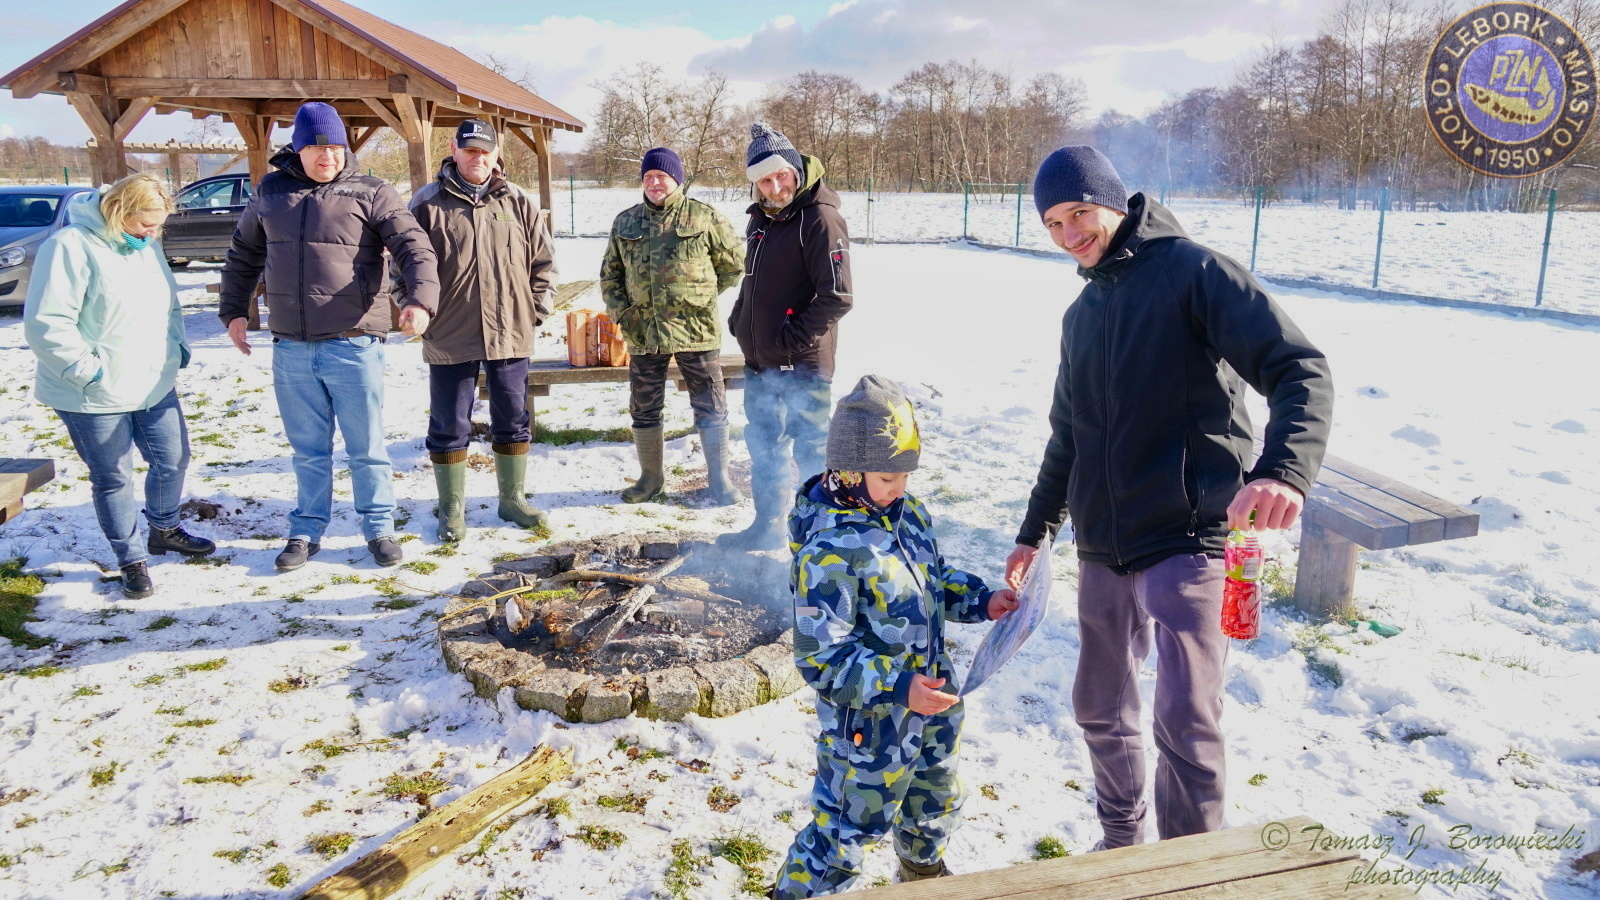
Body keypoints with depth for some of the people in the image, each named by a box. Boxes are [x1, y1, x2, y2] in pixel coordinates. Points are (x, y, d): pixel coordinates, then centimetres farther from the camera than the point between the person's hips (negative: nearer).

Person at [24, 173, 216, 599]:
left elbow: (170, 304, 21)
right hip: (97, 397, -7)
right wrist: (88, 369, -19)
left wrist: (178, 348, 9)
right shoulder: (71, 246, -17)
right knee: (113, 479, 6)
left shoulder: (147, 245, 9)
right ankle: (131, 560, 21)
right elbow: (46, 324, -20)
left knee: (173, 461, 16)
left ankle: (164, 530, 40)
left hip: (156, 386, 7)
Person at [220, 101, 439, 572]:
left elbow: (415, 247, -13)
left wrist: (420, 299, -29)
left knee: (366, 447, 7)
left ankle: (379, 528, 21)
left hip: (353, 344, -3)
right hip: (291, 349, 4)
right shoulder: (271, 193, 11)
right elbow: (243, 255, 23)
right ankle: (307, 531, 27)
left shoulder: (370, 193, -2)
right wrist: (234, 311, 17)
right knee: (308, 450, 14)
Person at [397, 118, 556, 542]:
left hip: (510, 333, 2)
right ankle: (452, 509, 19)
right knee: (449, 426, 6)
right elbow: (404, 265, 4)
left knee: (513, 420, 12)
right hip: (448, 337, -2)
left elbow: (543, 263, 10)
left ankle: (513, 499, 27)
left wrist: (537, 311, 4)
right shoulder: (427, 203, -1)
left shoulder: (518, 202, 5)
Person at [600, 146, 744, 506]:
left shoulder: (705, 218, -2)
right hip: (643, 333, 3)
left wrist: (701, 295, 4)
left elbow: (735, 263, 5)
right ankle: (650, 476, 28)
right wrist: (620, 311, 3)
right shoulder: (625, 222, 9)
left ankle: (719, 476, 18)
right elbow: (609, 273, 17)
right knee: (644, 409, 12)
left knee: (710, 407, 4)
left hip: (696, 329, -3)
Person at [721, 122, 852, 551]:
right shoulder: (761, 218, 11)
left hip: (803, 366, -9)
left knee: (812, 451, 2)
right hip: (759, 361, 9)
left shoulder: (819, 218, -16)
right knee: (763, 446, 19)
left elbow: (837, 297, -22)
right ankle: (768, 526, 36)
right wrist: (738, 319, 11)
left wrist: (791, 338, -18)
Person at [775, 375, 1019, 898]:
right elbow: (819, 656, -28)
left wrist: (981, 599, 0)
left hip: (931, 706, 9)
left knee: (936, 803, 29)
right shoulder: (830, 550, -28)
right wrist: (897, 687, -34)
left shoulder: (909, 514, -2)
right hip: (869, 726, -8)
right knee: (850, 826, 7)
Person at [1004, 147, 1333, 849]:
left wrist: (1284, 469, -37)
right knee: (1100, 709, 15)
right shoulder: (1081, 313, 16)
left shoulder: (1193, 270, -8)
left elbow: (1301, 370, -19)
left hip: (1187, 540, -7)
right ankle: (1120, 842, 36)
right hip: (1102, 547, 7)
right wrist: (1035, 531, 25)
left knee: (1186, 723, -13)